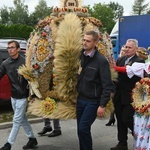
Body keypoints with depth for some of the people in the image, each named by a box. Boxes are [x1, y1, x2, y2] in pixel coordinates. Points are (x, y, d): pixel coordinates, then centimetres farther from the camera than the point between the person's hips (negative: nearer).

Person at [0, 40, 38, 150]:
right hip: (13, 96, 6)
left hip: (23, 96, -6)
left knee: (17, 120, 0)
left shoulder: (24, 62, -13)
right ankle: (32, 139, 30)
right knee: (22, 119, 15)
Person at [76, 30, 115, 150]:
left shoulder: (101, 60, -15)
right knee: (81, 129, 10)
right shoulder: (81, 56, 3)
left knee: (83, 128, -11)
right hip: (80, 99, 6)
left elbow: (108, 85, -16)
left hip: (93, 101, -6)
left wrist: (102, 105, -17)